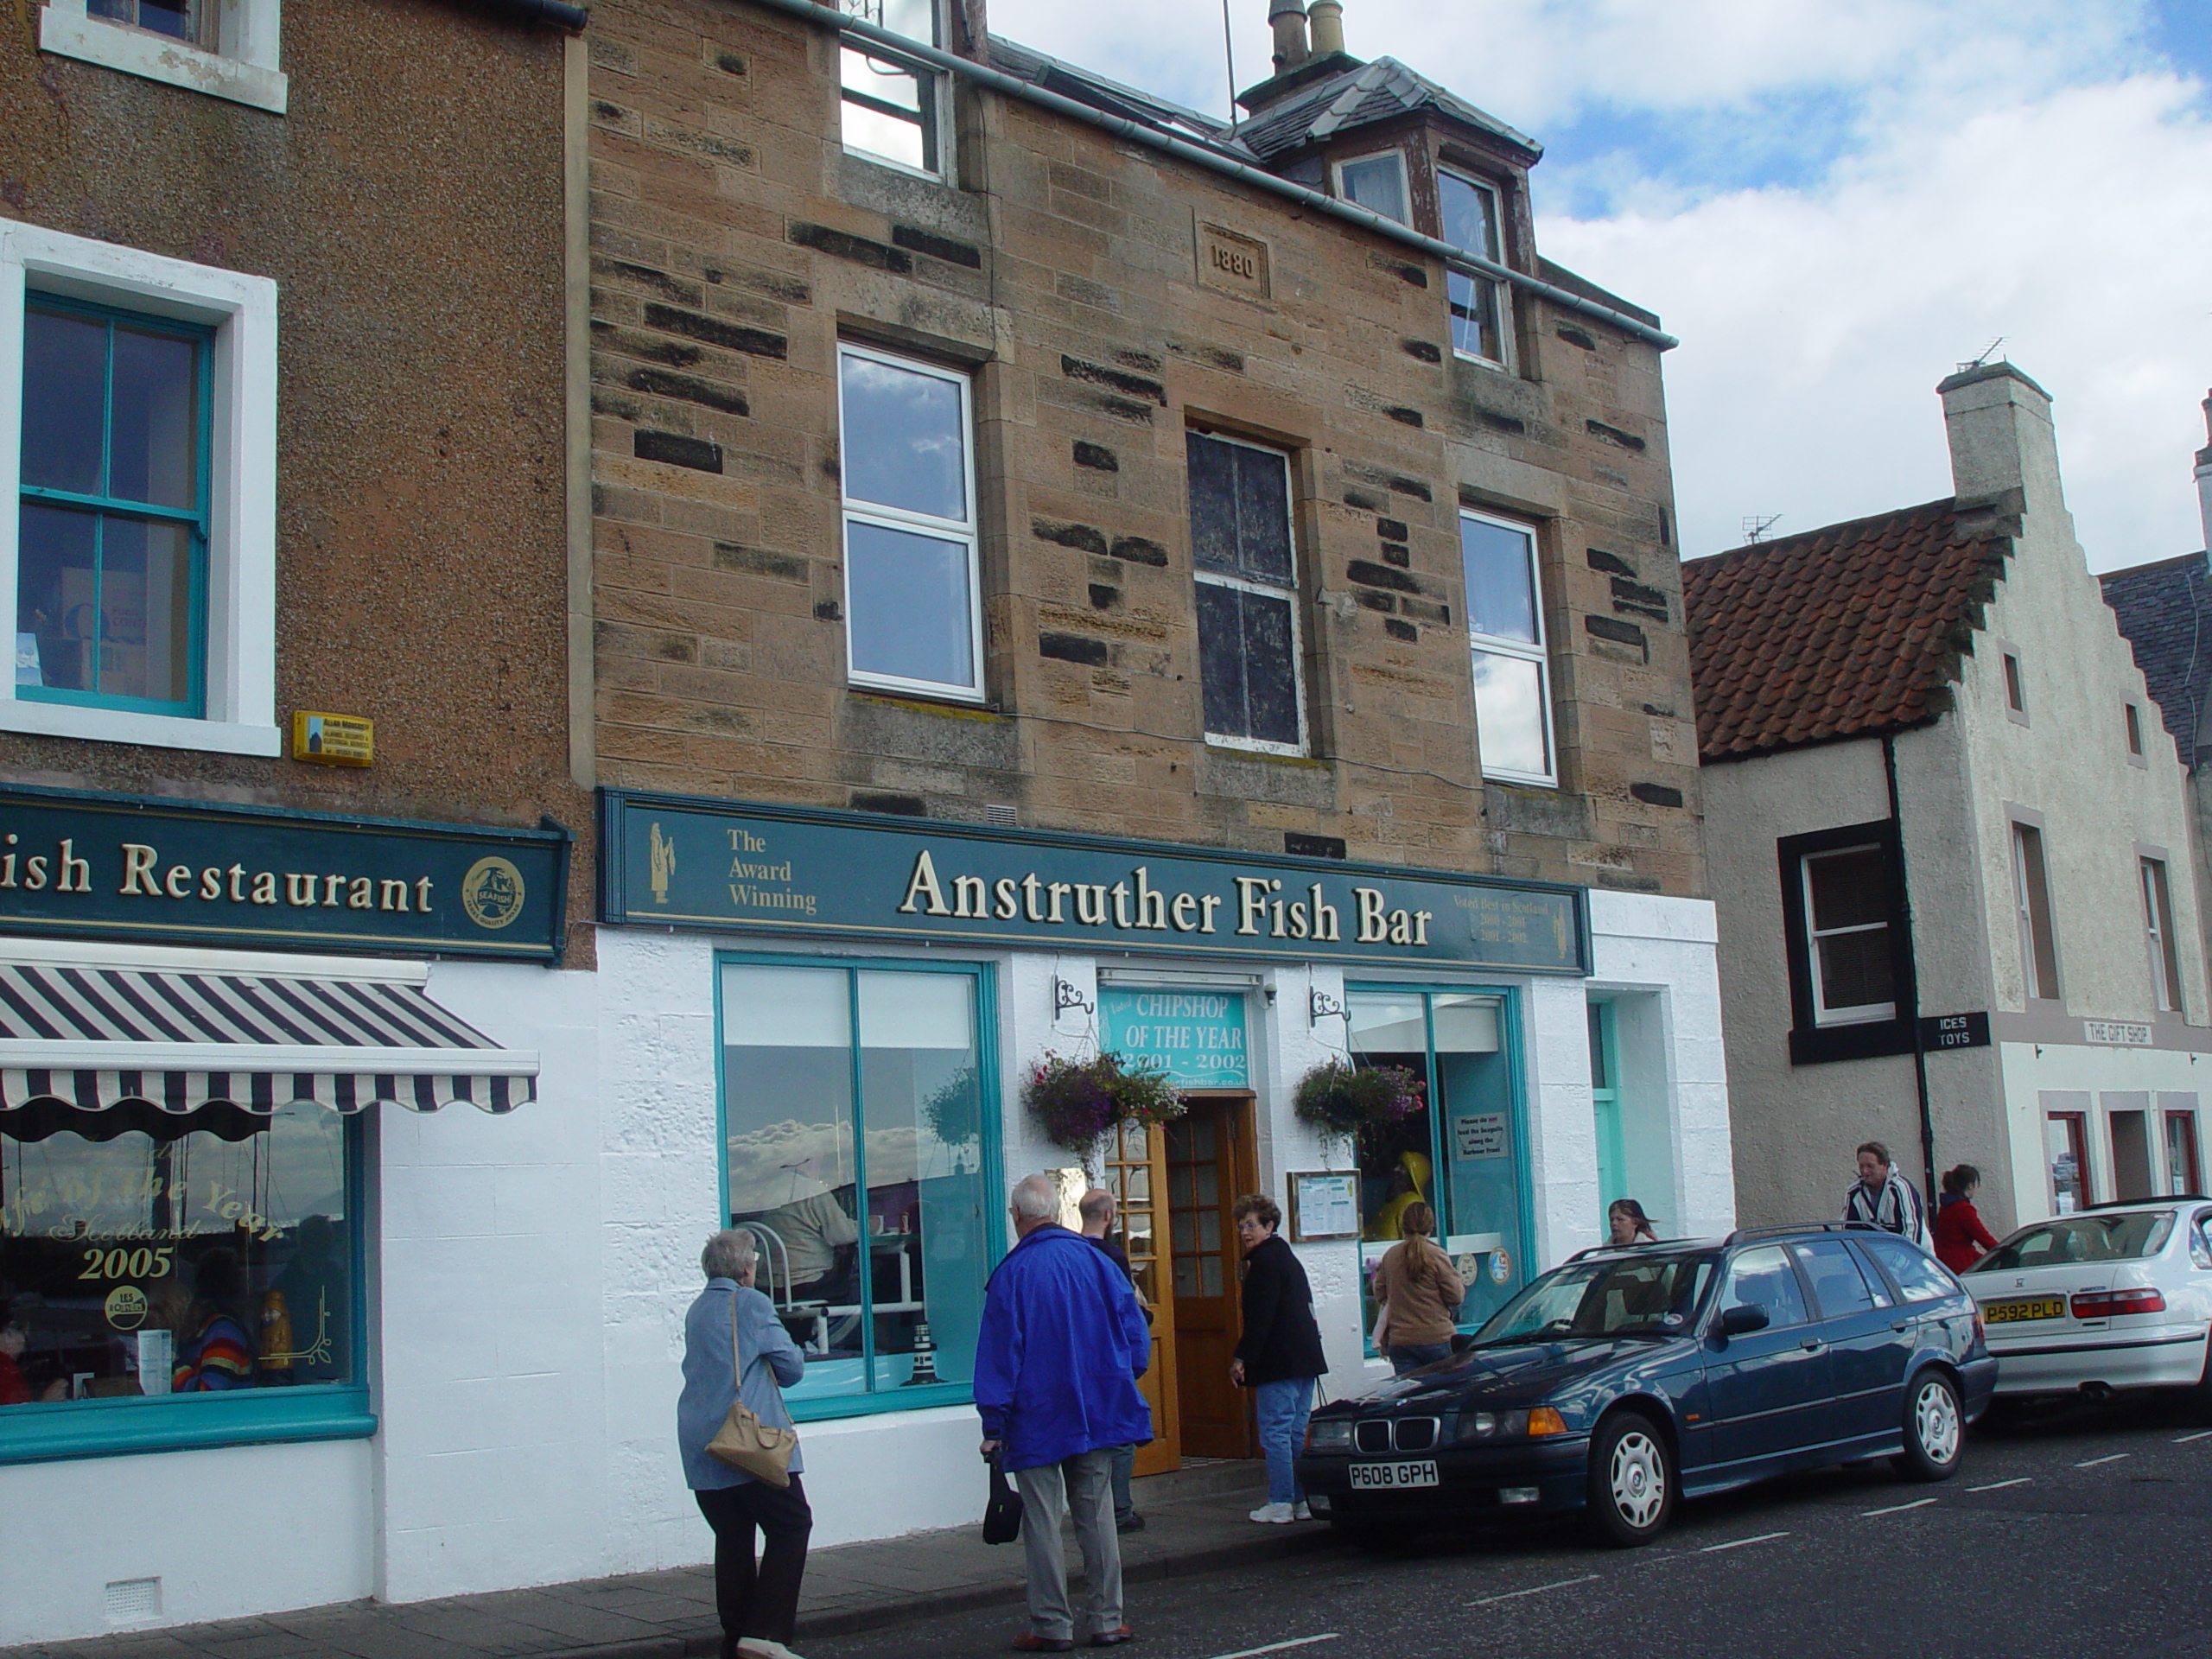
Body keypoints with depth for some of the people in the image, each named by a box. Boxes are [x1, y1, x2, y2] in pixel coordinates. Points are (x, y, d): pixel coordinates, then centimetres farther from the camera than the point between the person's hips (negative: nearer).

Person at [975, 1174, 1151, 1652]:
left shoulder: (1011, 1274, -10)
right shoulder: (1098, 1262, 2)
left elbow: (998, 1355, -9)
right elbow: (1136, 1335, 6)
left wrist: (993, 1425, -4)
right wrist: (1116, 1383, 19)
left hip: (1037, 1419, -4)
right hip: (1099, 1412, 4)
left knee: (1042, 1521, 3)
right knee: (1097, 1514, 10)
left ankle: (1051, 1626, 6)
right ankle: (1108, 1620, 12)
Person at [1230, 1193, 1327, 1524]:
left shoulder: (1264, 1261, -11)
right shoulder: (1287, 1256, 19)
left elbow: (1259, 1318, -18)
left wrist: (1242, 1357, -16)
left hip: (1279, 1361, -10)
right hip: (1306, 1358, 10)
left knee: (1275, 1432, -5)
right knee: (1299, 1431, 12)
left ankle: (1280, 1503, -4)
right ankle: (1305, 1499, 15)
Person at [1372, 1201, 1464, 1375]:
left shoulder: (1390, 1256, 3)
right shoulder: (1436, 1256, -9)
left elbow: (1380, 1294, 13)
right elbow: (1456, 1297, -6)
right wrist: (1458, 1280, 13)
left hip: (1399, 1341, 3)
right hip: (1437, 1338, -3)